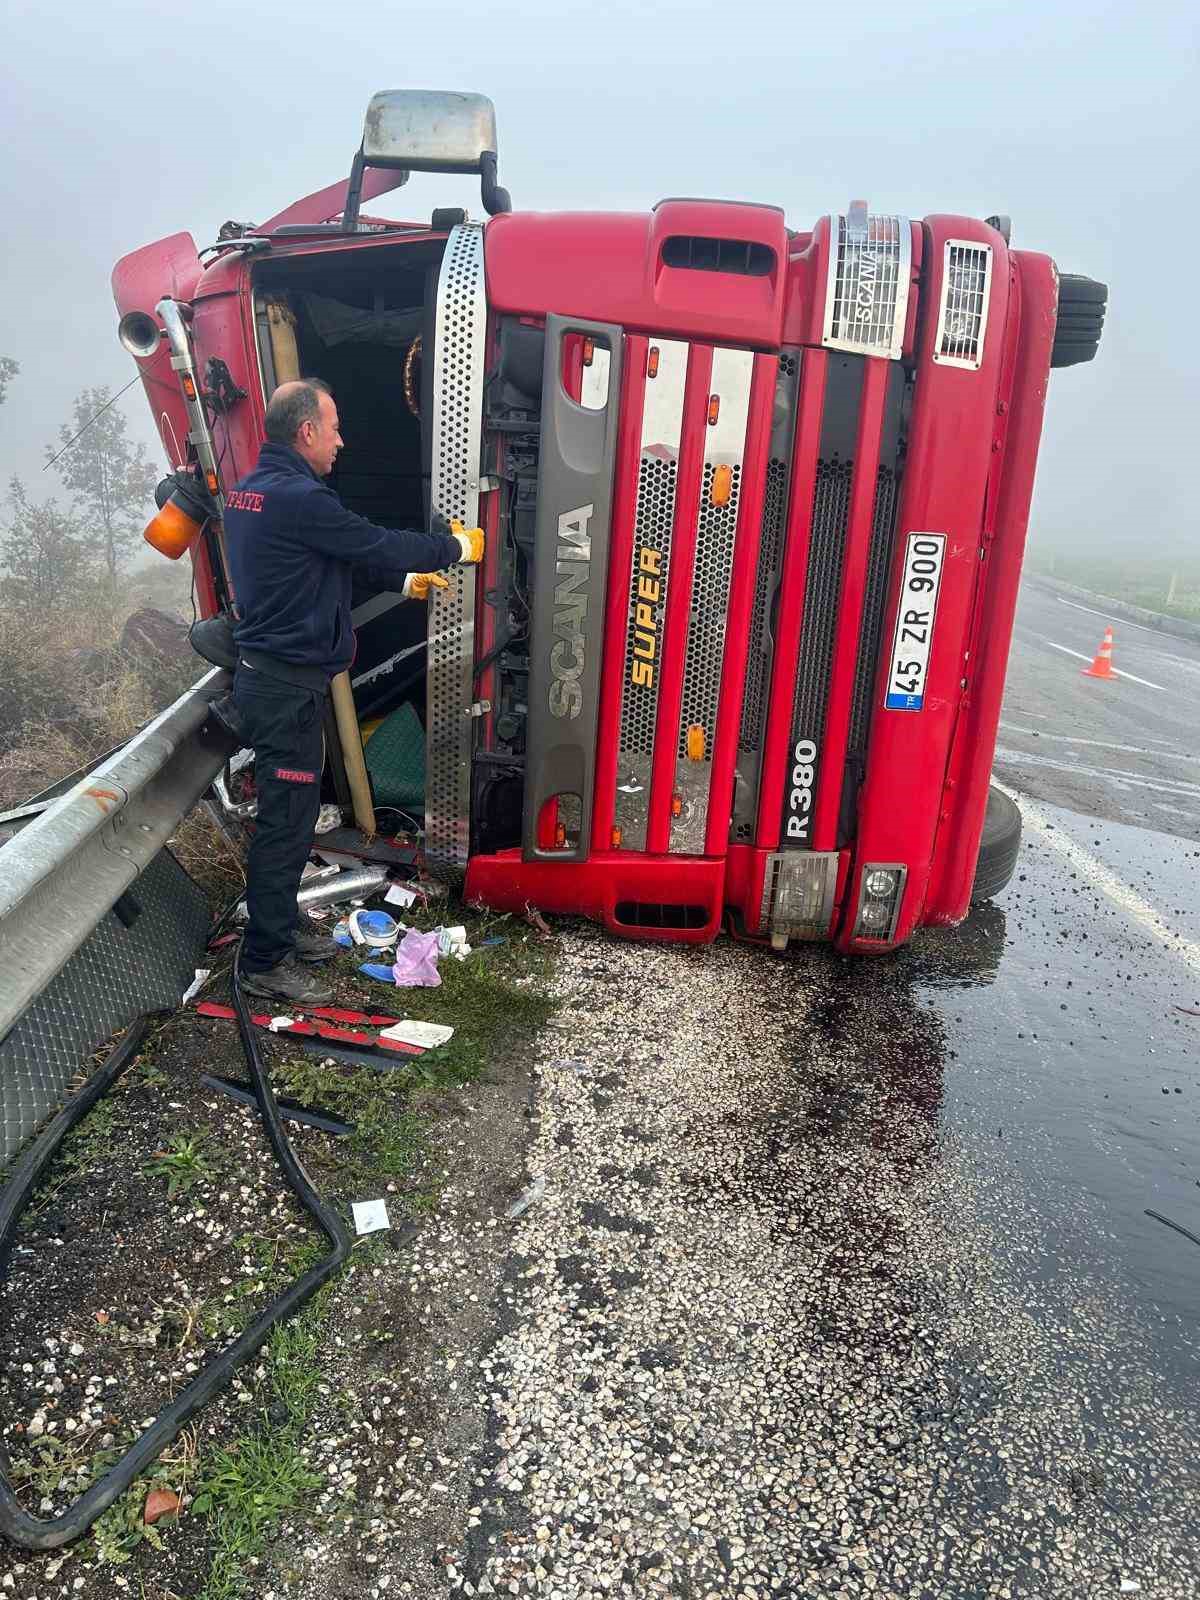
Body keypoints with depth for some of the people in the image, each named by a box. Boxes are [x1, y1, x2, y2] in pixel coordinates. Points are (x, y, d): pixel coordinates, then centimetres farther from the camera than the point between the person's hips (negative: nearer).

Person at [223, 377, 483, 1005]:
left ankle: (280, 930, 32)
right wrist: (458, 546, 1)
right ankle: (264, 963, 8)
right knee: (286, 818, -2)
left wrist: (404, 580, 23)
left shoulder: (250, 489, 13)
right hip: (287, 685, -10)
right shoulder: (298, 498, -20)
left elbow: (340, 556, 20)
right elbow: (378, 544, -15)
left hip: (265, 674, 10)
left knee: (286, 811, 19)